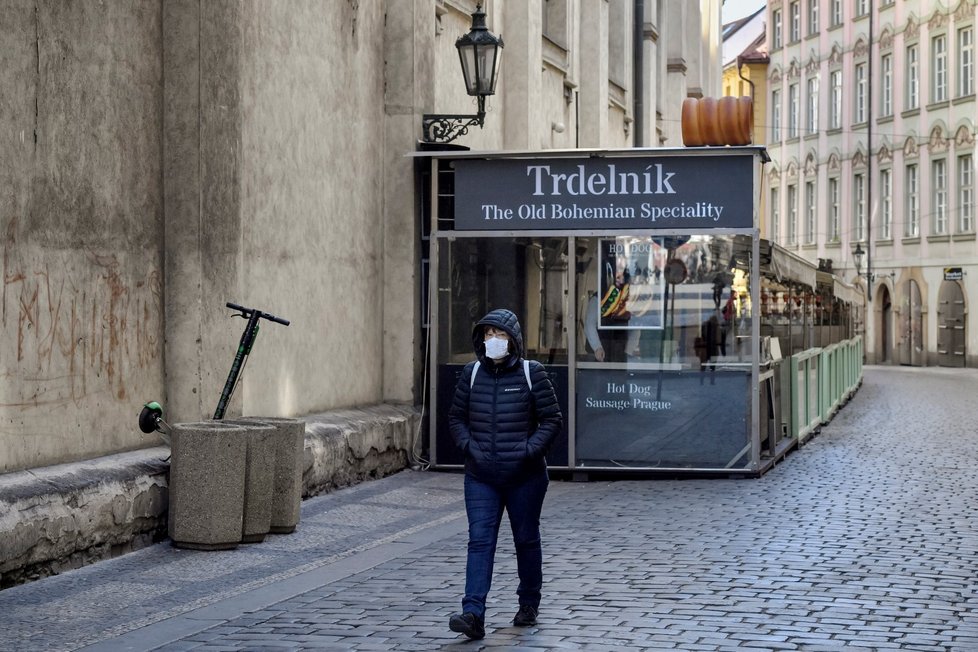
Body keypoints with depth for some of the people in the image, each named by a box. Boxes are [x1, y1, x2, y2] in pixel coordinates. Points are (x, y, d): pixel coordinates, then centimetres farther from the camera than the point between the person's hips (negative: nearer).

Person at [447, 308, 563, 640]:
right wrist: (469, 447, -6)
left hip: (525, 477, -2)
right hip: (481, 478, 2)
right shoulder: (472, 373, 3)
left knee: (526, 539, 12)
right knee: (479, 541, -8)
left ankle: (529, 604, 30)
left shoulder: (531, 373, -5)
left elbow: (552, 419, -4)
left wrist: (529, 450, -15)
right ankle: (473, 614, -16)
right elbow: (456, 417, 11)